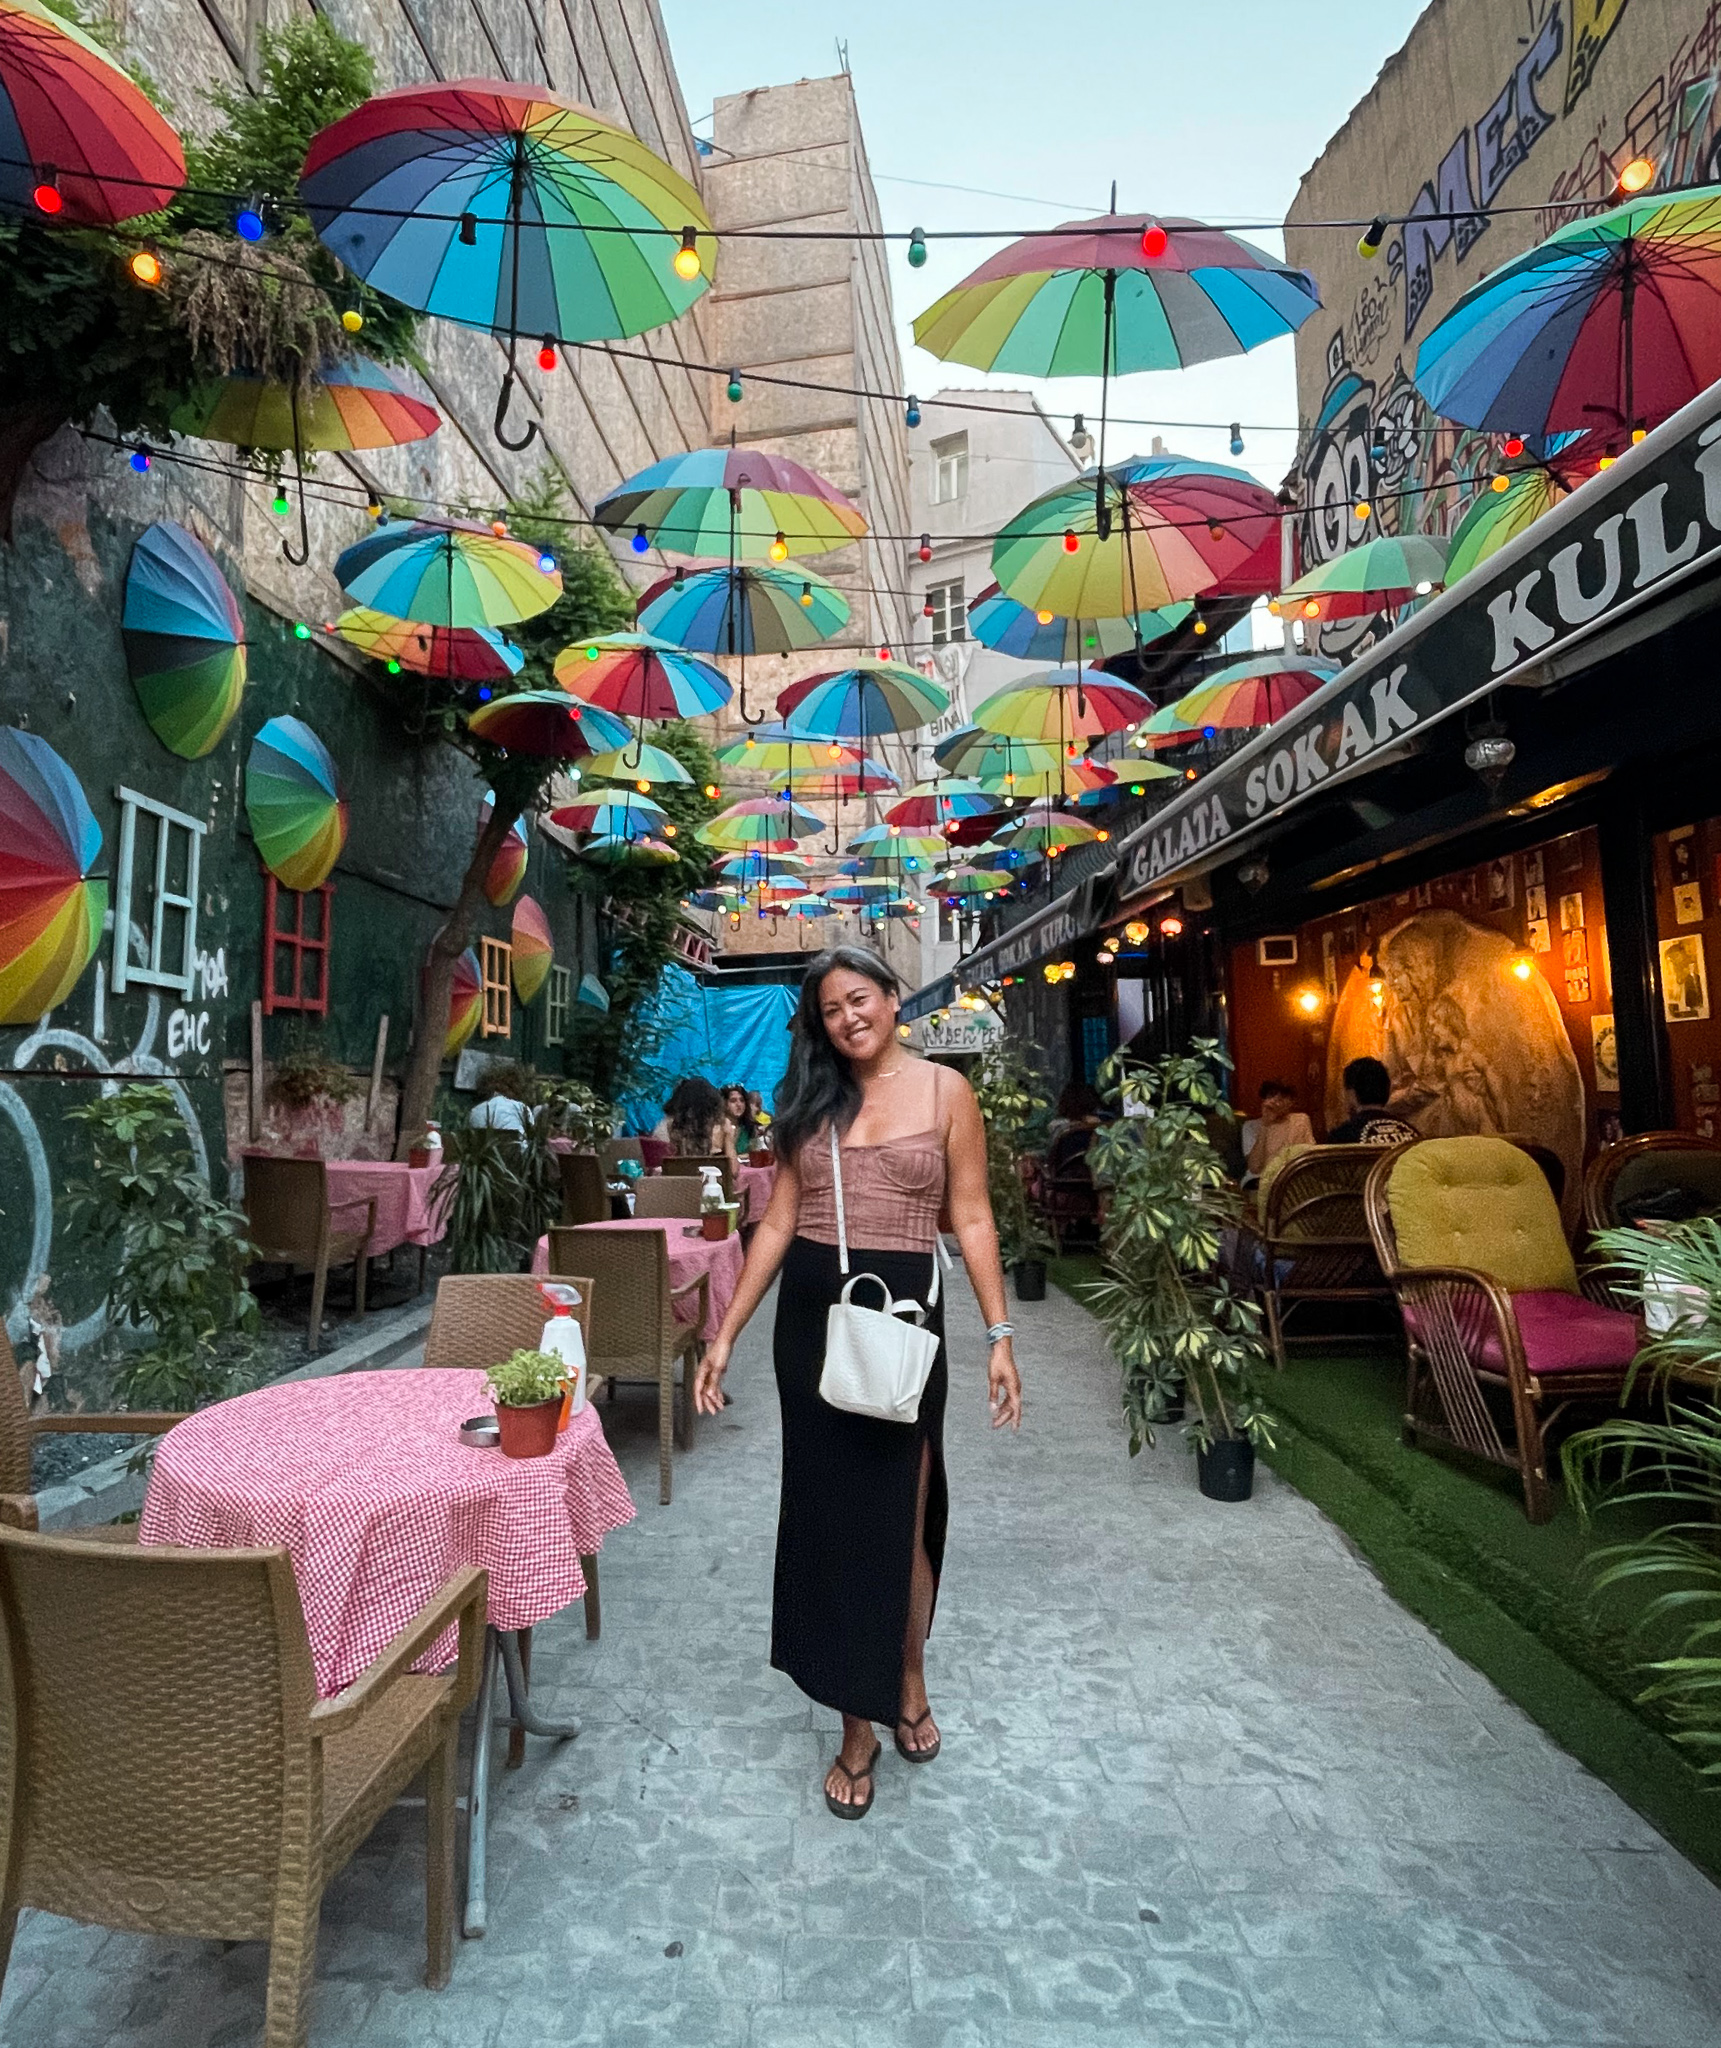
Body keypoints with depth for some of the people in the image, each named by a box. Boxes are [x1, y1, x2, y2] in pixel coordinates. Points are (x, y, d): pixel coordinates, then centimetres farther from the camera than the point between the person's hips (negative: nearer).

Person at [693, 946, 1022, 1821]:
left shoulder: (945, 1092, -1)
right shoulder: (808, 1100, 7)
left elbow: (972, 1220, -2)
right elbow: (777, 1222, 6)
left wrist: (999, 1334, -8)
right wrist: (725, 1335, 3)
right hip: (809, 1315, 3)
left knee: (896, 1512, 9)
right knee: (828, 1510, 10)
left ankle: (907, 1683, 38)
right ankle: (857, 1724, 28)